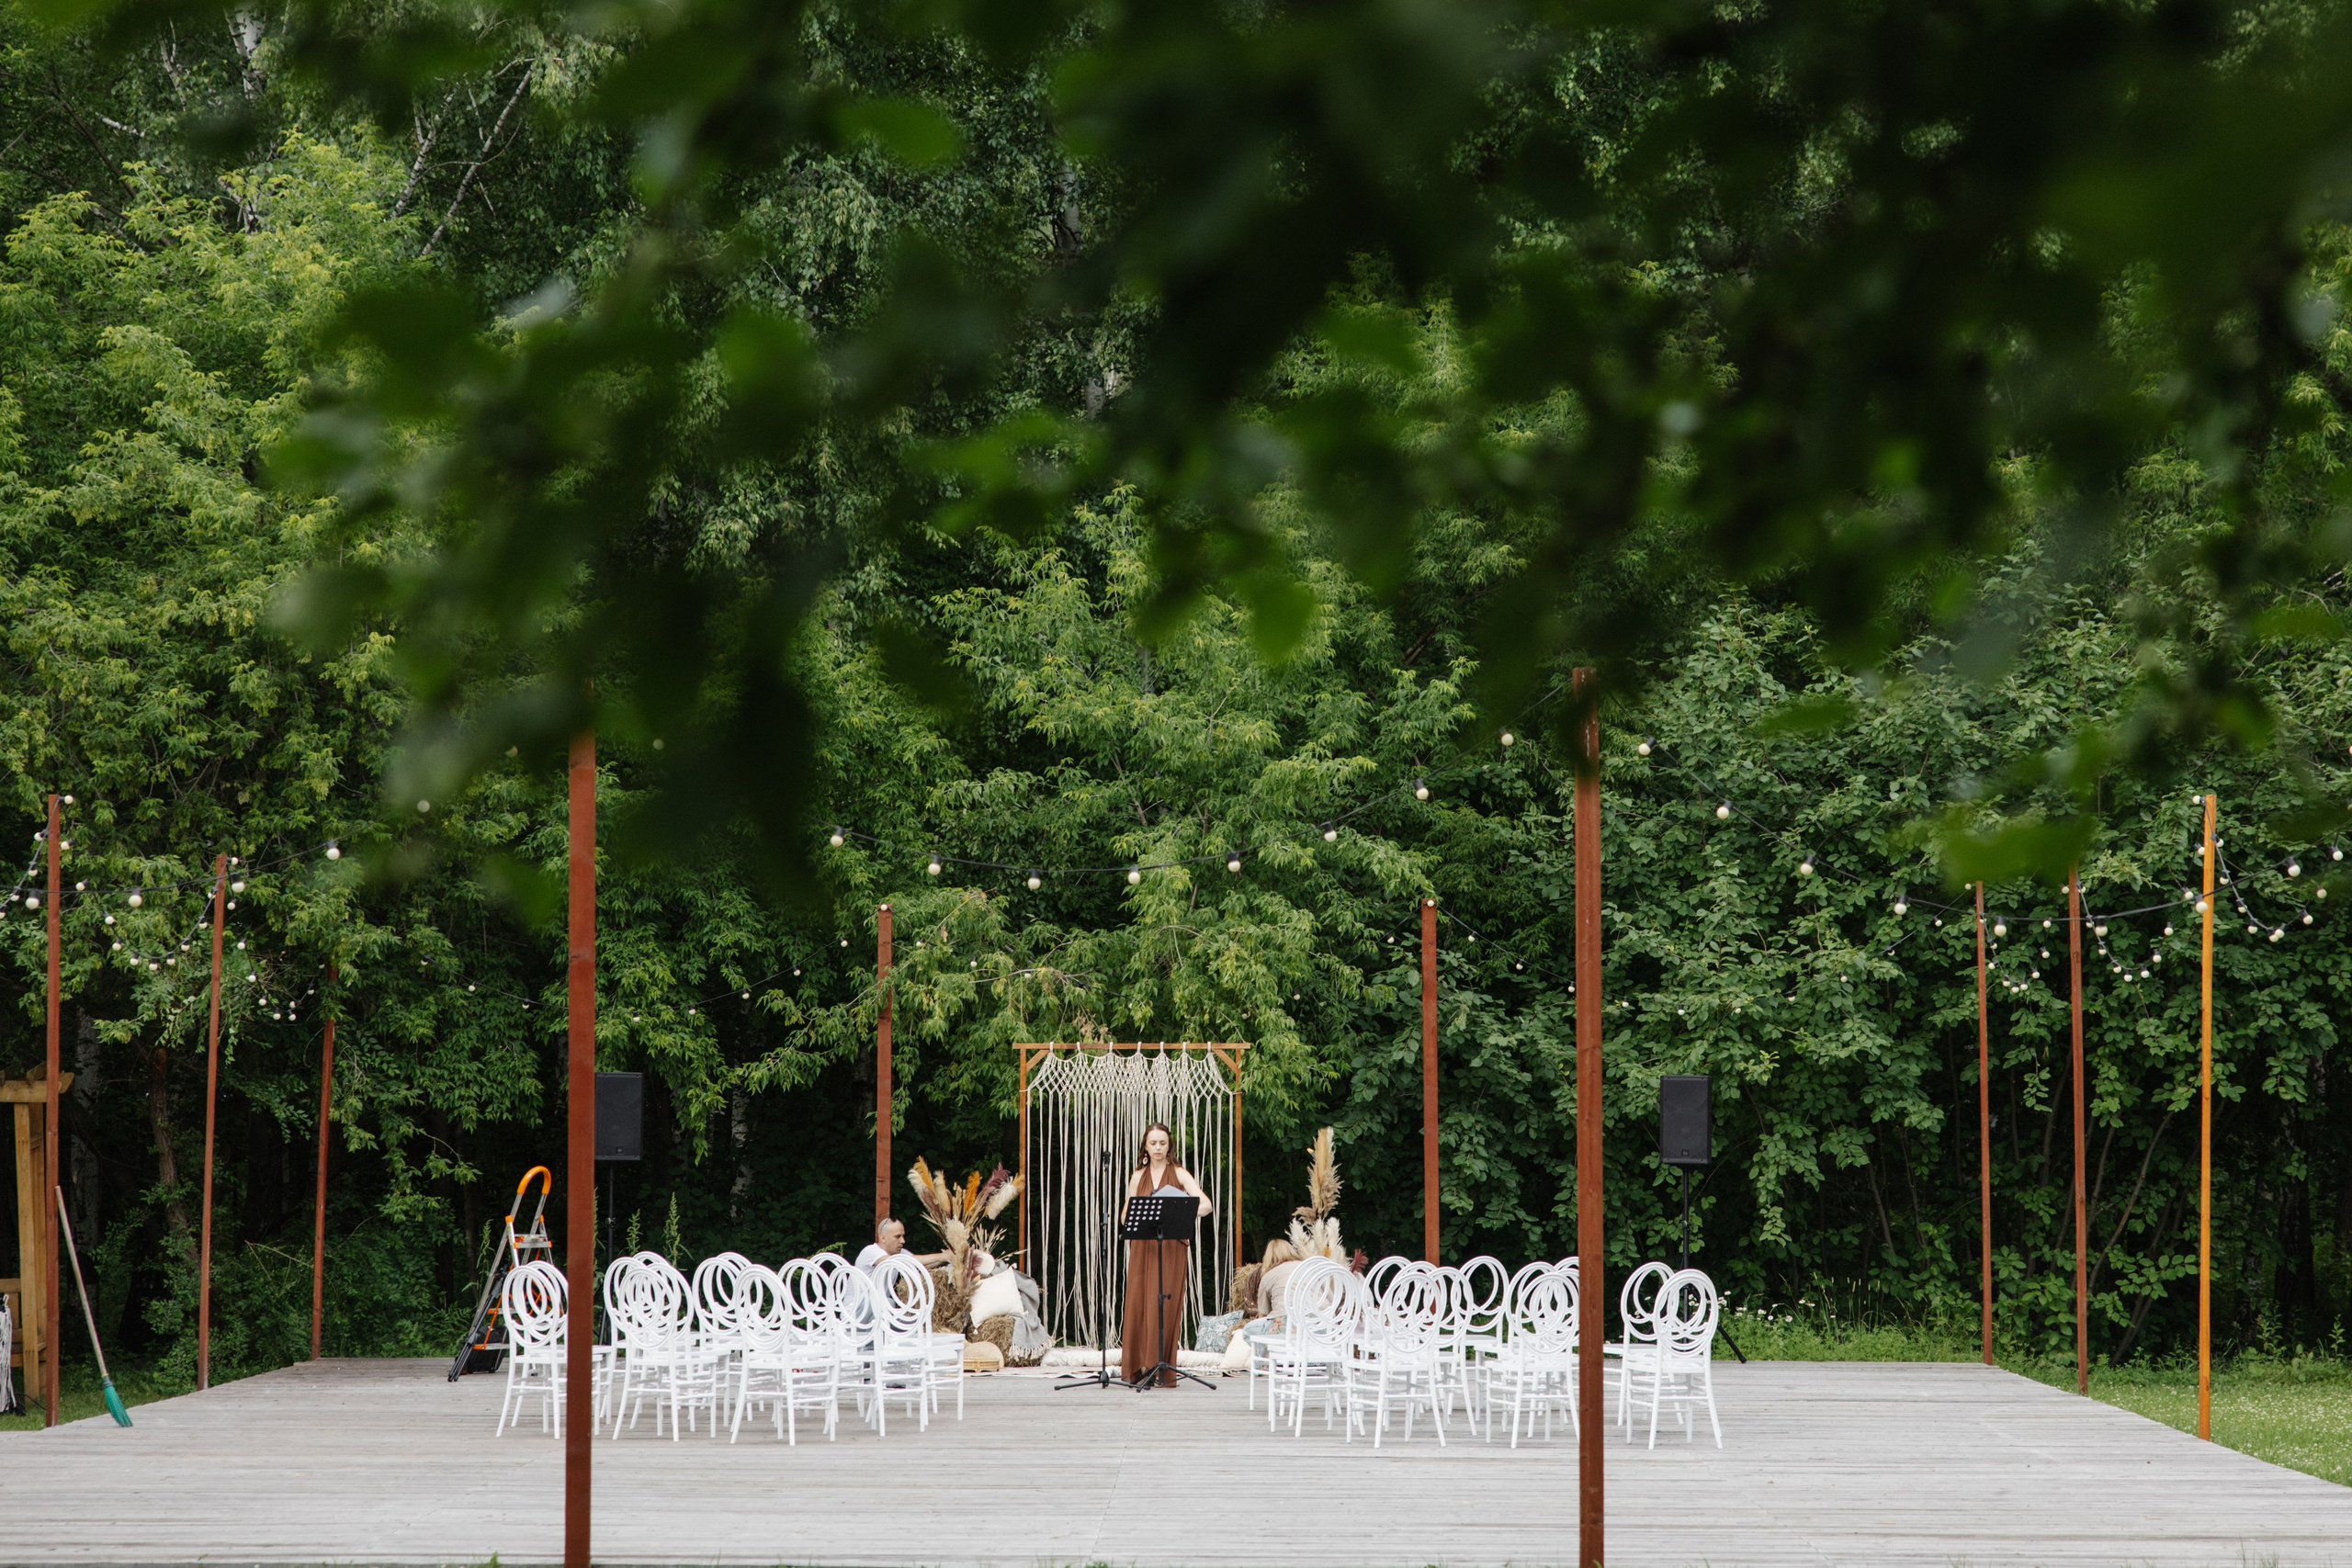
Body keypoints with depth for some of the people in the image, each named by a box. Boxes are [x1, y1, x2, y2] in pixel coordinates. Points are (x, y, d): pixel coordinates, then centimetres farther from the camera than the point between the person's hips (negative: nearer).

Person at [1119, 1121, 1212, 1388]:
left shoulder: (1179, 1174, 4)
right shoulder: (1138, 1177, 13)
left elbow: (1206, 1205, -7)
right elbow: (1125, 1217, 13)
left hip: (1172, 1248, -3)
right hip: (1142, 1248, 3)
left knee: (1165, 1306, -7)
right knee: (1138, 1305, -3)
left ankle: (1164, 1372, -6)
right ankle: (1137, 1368, 2)